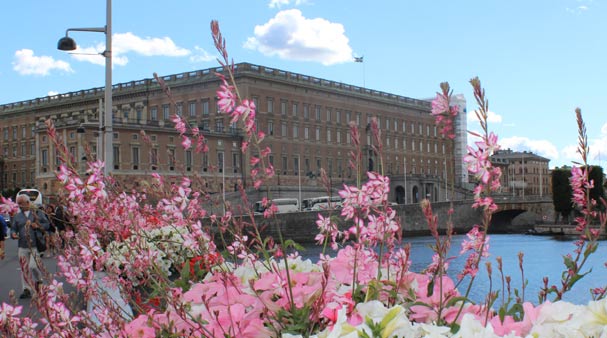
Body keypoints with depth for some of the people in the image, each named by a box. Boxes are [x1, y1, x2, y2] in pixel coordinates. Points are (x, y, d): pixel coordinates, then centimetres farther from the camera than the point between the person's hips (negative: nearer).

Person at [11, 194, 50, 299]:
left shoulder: (38, 213, 8)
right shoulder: (17, 216, 16)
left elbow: (46, 224, 4)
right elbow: (13, 228, 14)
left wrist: (38, 226, -14)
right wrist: (13, 234, -9)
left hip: (35, 246, -3)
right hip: (22, 247, 3)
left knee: (33, 266, -14)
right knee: (24, 269, 3)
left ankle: (39, 281, 14)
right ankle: (26, 290, 9)